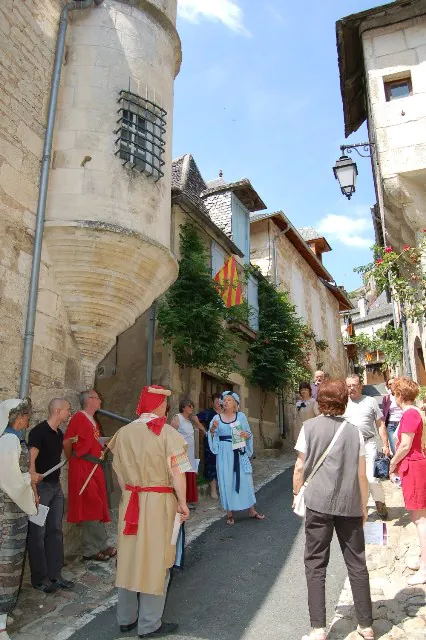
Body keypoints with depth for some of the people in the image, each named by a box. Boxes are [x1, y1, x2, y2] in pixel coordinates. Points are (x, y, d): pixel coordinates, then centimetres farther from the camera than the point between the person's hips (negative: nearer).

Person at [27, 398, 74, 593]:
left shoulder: (59, 434, 10)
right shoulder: (39, 431, -15)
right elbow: (31, 462, -20)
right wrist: (34, 490, -24)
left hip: (56, 486, 8)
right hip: (41, 486, -8)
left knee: (55, 531, 11)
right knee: (38, 533, 2)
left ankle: (54, 575, 20)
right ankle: (39, 578, 14)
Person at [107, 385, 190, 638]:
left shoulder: (124, 432, 1)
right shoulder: (167, 433, -15)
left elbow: (119, 470, 8)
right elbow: (177, 472, -15)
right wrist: (183, 503, -7)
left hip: (130, 500, 5)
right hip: (159, 501, -5)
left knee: (129, 557, 16)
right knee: (155, 560, 6)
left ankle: (126, 618, 30)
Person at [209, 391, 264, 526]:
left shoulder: (241, 416, 3)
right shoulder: (217, 418, 2)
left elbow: (249, 434, 7)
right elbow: (211, 437, 3)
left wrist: (246, 435, -15)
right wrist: (213, 428, -16)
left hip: (239, 452, 0)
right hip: (224, 453, 0)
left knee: (245, 479, 4)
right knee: (227, 481, 2)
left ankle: (252, 510, 17)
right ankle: (229, 513, 13)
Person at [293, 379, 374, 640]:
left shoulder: (310, 426, -4)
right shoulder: (354, 431, 1)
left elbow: (300, 467, -2)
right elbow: (362, 475, 3)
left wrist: (297, 494, 11)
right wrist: (364, 507, 14)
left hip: (319, 504, -2)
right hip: (350, 505, 2)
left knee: (315, 565, 7)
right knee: (357, 564, 15)